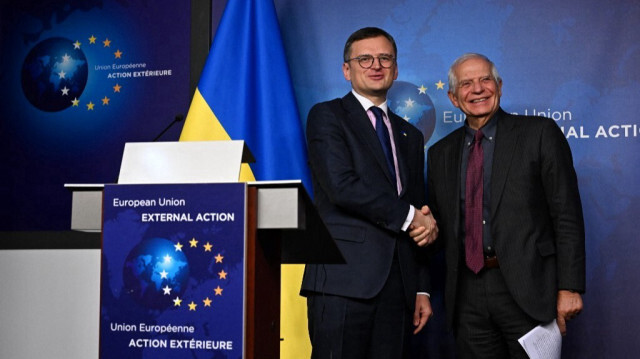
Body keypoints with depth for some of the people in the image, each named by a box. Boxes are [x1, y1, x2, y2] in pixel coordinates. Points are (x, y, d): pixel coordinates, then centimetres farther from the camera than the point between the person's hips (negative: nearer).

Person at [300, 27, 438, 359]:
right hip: (344, 279, -5)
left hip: (398, 283, 5)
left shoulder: (410, 135, 22)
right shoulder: (327, 116, 3)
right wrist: (408, 216, -7)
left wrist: (421, 289, 15)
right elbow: (342, 185, -13)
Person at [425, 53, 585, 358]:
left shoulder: (539, 133, 1)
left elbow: (567, 215, -4)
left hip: (527, 290, -3)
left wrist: (570, 287, -9)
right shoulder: (440, 153, 13)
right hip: (467, 295, 4)